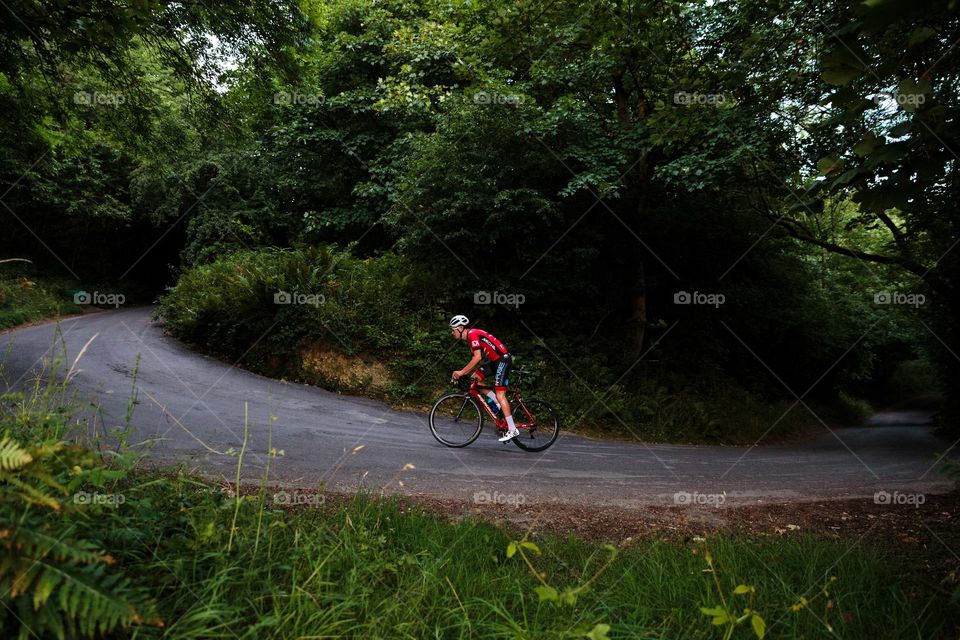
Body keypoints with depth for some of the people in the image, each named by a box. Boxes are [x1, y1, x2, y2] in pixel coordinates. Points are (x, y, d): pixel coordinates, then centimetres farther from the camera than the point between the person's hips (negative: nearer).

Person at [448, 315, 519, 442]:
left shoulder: (473, 334, -16)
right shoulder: (470, 336, 14)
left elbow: (477, 357, -24)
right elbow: (476, 358, 16)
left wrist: (461, 372, -21)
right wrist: (462, 373, 11)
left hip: (502, 359, -10)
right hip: (494, 360, 10)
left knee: (500, 394, -12)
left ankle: (512, 430, -8)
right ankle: (499, 403, 9)